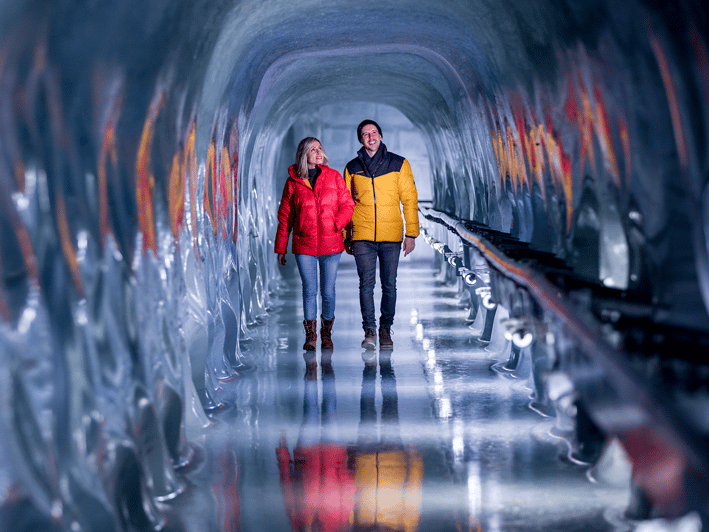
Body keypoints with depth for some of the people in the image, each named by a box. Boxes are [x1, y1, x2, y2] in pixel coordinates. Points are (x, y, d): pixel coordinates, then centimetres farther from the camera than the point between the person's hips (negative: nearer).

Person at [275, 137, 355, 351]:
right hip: (304, 246, 0)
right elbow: (285, 217, 8)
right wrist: (281, 248, 7)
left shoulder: (334, 177, 4)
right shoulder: (293, 182, 4)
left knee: (328, 292, 3)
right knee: (309, 290, 0)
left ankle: (326, 333, 21)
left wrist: (336, 224, -13)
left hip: (330, 244, 0)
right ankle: (310, 336, 10)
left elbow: (347, 205, 6)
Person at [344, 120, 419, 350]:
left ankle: (386, 329, 14)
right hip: (363, 236, 0)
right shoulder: (352, 168, 8)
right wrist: (346, 236, 9)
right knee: (366, 284, -6)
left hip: (391, 236, 0)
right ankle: (369, 330, -4)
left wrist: (411, 234, -1)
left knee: (389, 285, 4)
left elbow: (410, 200, 4)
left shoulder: (398, 164, 4)